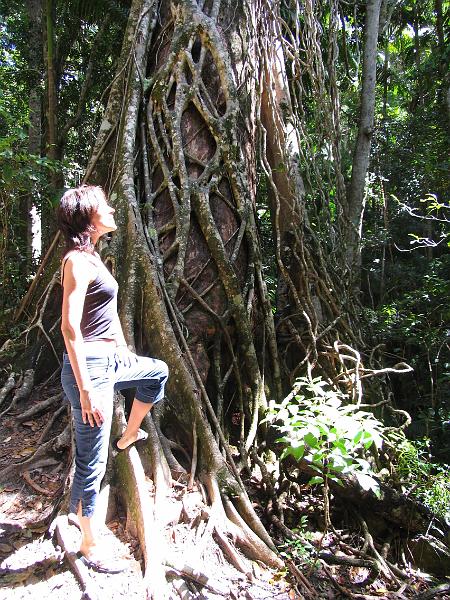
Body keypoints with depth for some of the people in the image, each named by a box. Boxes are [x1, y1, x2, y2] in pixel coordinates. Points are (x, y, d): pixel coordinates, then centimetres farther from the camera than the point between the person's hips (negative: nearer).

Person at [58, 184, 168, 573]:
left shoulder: (91, 257, 12)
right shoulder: (77, 260, -18)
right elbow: (70, 327, -23)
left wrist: (125, 351, 26)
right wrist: (85, 390, -23)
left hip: (111, 359, 10)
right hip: (90, 366, -10)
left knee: (158, 372, 30)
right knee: (92, 463, 3)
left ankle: (129, 437, 43)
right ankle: (90, 547, 21)